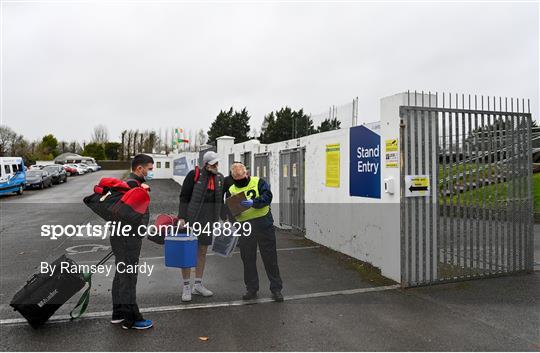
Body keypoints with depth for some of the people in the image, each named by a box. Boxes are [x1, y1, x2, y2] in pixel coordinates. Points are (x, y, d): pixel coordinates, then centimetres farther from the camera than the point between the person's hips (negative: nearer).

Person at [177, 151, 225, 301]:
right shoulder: (194, 175, -9)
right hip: (191, 219, -5)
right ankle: (186, 286, 12)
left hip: (208, 221, 6)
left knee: (203, 252, 12)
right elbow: (184, 197, -8)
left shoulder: (219, 178, 9)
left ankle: (197, 285, 24)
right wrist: (181, 217, -14)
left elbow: (220, 200, 17)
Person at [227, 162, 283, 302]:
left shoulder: (258, 182, -1)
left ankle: (276, 288, 14)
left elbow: (267, 196, -14)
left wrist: (253, 203, -29)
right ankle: (251, 289, 25)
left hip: (263, 224, -3)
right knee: (248, 259, 11)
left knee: (270, 257, 3)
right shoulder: (231, 190, 8)